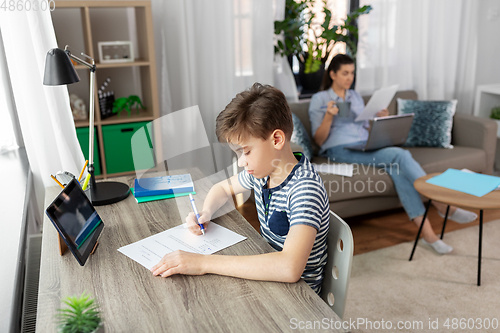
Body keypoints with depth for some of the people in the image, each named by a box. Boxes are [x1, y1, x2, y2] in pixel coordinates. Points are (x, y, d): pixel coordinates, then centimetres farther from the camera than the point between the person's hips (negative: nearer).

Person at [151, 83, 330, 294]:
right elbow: (224, 188, 16)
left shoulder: (305, 188, -28)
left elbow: (290, 268, -40)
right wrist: (206, 213, -6)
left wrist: (204, 263, -38)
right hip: (268, 273, 6)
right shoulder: (262, 171, -4)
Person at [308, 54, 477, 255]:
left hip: (365, 146, 6)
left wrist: (380, 120, 2)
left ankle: (426, 229, -31)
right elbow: (319, 140, -3)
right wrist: (329, 116, -19)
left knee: (397, 167, -29)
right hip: (340, 150, -5)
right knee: (400, 155, -27)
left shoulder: (356, 97, 21)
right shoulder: (318, 100, 3)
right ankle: (441, 205, -19)